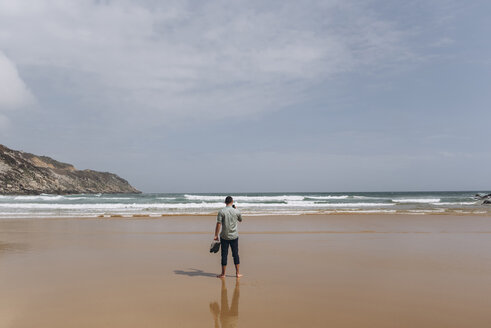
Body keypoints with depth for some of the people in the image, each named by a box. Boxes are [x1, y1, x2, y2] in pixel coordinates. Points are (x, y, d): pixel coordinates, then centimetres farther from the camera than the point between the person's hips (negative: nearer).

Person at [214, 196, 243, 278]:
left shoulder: (221, 211, -9)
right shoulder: (236, 211, -3)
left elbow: (218, 224, -11)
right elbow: (240, 220, 17)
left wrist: (216, 235, -5)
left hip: (224, 236, -1)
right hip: (234, 236, 2)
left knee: (224, 255, 5)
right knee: (235, 254, 10)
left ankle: (223, 274, 10)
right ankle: (237, 273, 15)